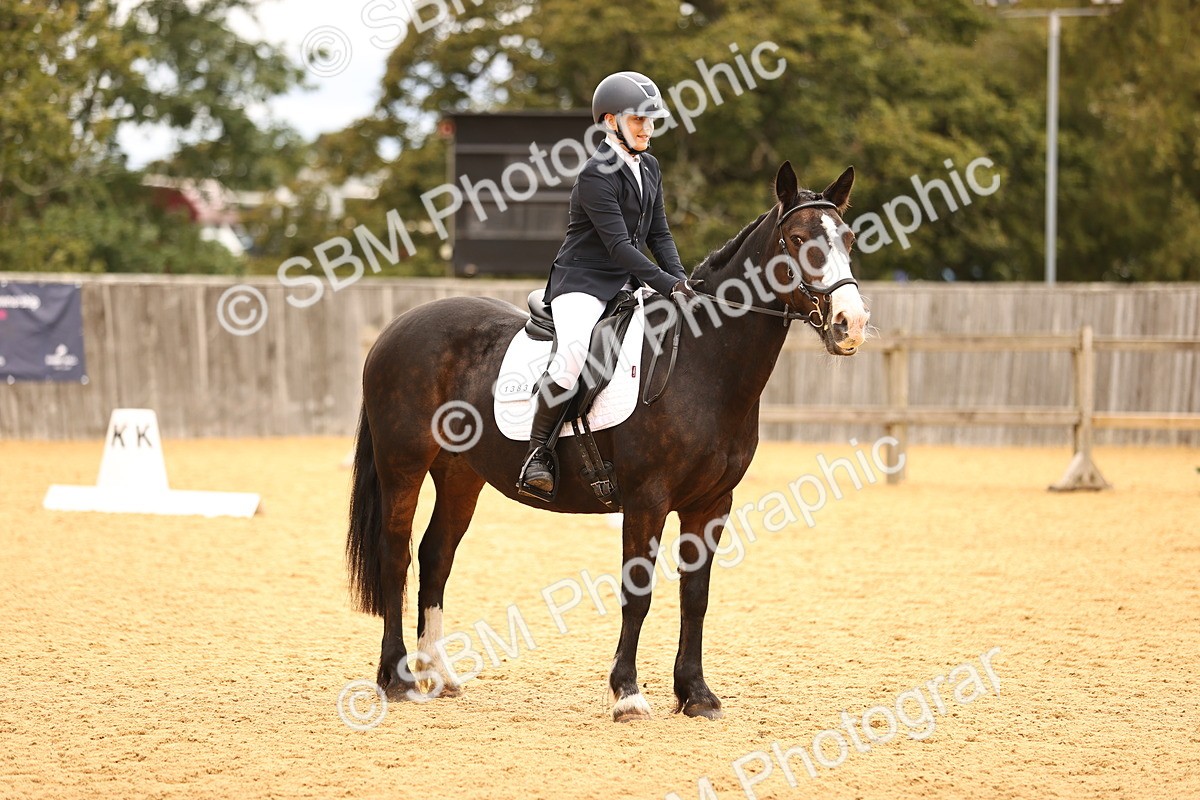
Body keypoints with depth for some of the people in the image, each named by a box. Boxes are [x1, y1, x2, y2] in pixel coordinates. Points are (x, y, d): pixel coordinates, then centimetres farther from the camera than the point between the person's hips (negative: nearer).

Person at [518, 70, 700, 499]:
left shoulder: (648, 167, 11)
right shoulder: (596, 175, -16)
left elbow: (658, 234, 13)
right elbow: (618, 245, -22)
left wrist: (681, 278, -4)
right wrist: (667, 285, -26)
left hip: (627, 285, 9)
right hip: (582, 282, -9)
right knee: (572, 356, -33)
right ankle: (536, 456, -24)